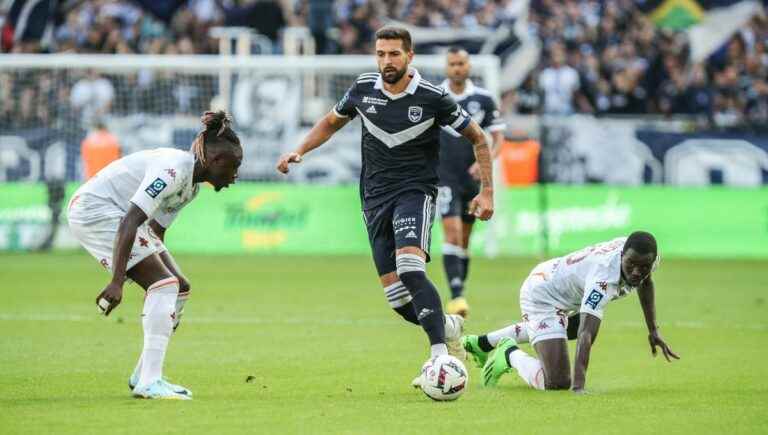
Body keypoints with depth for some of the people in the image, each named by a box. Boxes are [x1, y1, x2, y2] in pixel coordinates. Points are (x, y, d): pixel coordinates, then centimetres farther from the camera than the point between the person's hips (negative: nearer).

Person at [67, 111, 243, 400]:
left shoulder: (192, 185, 8)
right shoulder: (173, 169, -24)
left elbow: (156, 231, 16)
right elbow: (129, 222, -32)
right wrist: (117, 281, -36)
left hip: (112, 213, 11)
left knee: (179, 288, 9)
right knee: (165, 285, -18)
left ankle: (144, 376, 18)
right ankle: (149, 383, -22)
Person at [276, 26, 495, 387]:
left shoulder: (432, 98, -9)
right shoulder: (363, 89, 1)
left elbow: (478, 138, 2)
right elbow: (331, 122, 21)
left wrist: (486, 192, -4)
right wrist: (299, 151, 6)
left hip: (415, 191, -4)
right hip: (375, 197, 4)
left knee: (410, 267, -30)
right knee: (396, 298, -1)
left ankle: (440, 356, -31)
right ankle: (449, 327, 28)